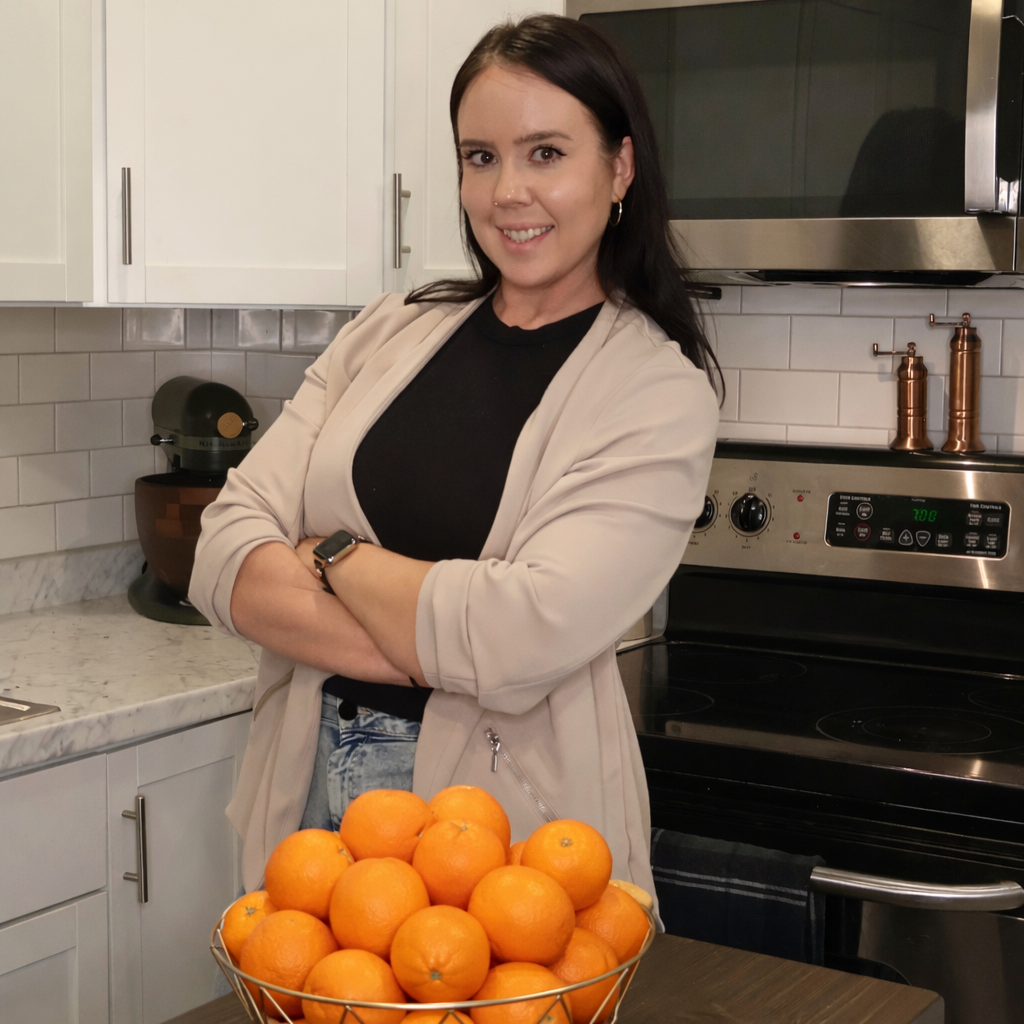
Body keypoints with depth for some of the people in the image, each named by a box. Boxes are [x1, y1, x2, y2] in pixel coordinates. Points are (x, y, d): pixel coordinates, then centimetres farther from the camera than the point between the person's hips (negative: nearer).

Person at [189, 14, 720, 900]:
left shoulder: (662, 392, -9)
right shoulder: (387, 334, 4)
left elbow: (523, 635, -22)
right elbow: (224, 559, -5)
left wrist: (331, 555, -8)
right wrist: (439, 650, -18)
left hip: (508, 819, -4)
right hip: (308, 787, 4)